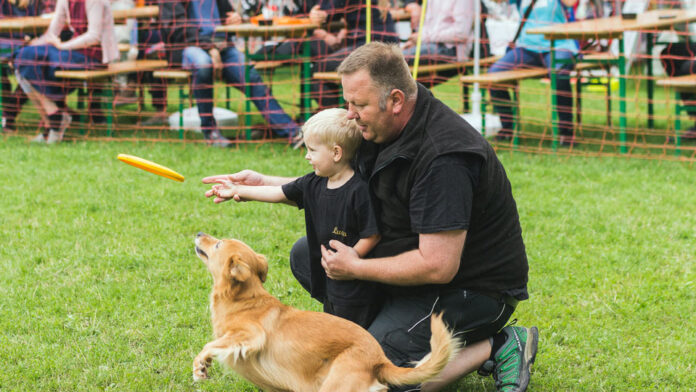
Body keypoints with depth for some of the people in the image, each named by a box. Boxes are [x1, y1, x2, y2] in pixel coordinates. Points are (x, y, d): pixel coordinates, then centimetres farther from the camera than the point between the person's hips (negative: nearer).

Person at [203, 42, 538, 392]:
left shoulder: (444, 156, -30)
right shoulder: (382, 128, -1)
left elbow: (437, 267, -31)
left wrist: (355, 268, -18)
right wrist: (263, 183, 10)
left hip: (471, 288, -10)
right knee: (306, 254, 11)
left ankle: (497, 348, -10)